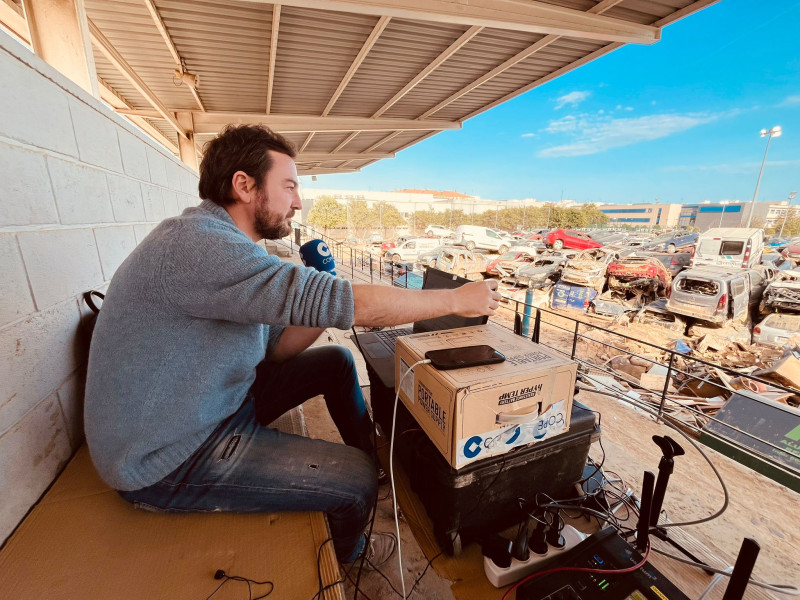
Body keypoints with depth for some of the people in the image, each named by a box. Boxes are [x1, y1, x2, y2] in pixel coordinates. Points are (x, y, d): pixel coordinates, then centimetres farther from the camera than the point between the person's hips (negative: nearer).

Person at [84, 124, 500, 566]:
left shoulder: (222, 244, 3)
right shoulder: (195, 242, -29)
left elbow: (273, 345, 4)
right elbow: (345, 304, -35)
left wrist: (328, 308, -11)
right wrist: (457, 300, -24)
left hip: (221, 403, 9)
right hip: (169, 460, -9)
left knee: (337, 361, 8)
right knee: (357, 480, -12)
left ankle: (374, 455, 29)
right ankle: (344, 556, 25)